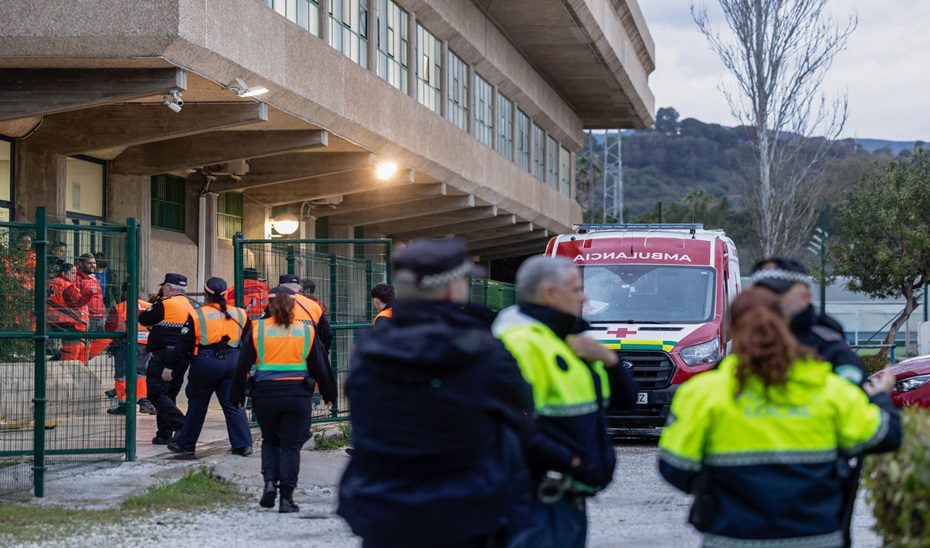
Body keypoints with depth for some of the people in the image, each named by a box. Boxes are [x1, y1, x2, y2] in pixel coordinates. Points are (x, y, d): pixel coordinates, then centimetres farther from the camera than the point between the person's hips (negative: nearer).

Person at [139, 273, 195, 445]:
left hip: (164, 355, -8)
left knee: (156, 393, -7)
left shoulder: (166, 304, -11)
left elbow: (144, 319, -3)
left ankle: (181, 425, -21)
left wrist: (150, 307, 15)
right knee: (169, 395, 15)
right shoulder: (189, 306, 14)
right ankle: (164, 435, 16)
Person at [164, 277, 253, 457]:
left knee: (197, 405, 10)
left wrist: (170, 367, 3)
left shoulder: (197, 315, -4)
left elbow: (183, 345, -4)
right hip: (232, 362, 3)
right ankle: (243, 444, -2)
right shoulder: (239, 315, 6)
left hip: (205, 363, -3)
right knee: (233, 405, 6)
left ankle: (185, 444, 19)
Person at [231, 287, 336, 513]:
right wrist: (329, 394, 22)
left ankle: (270, 482, 1)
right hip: (298, 395, 0)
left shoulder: (257, 330, 0)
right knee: (291, 446, 6)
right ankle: (286, 498, 1)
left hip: (265, 395, 0)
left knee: (270, 441, 21)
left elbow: (242, 366, 1)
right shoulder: (307, 331, 3)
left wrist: (238, 395, 12)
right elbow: (320, 367, 9)